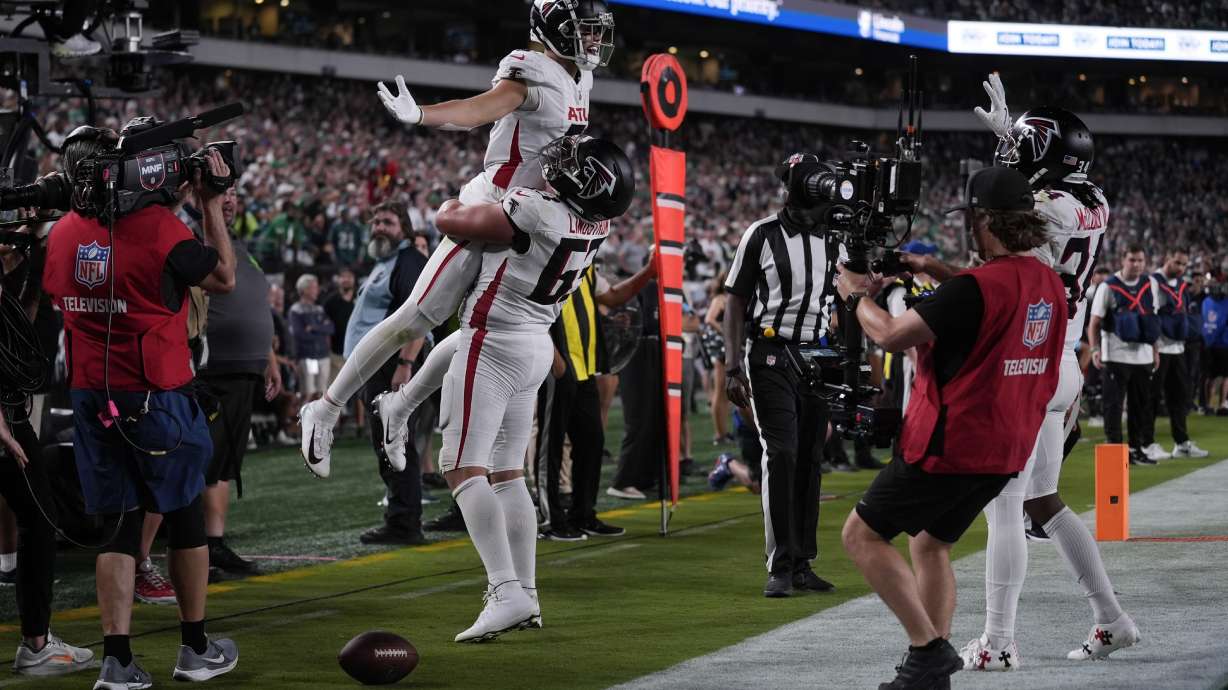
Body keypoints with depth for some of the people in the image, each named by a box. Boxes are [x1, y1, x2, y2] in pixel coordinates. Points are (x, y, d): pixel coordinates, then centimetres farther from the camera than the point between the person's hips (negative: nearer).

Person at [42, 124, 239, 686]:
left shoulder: (62, 233, 0)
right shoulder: (156, 226, -16)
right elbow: (224, 278, -1)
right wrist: (211, 205, 5)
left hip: (90, 397, 4)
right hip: (156, 397, -4)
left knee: (119, 525, 8)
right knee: (185, 517, 12)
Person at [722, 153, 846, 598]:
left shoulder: (835, 241, 9)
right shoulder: (762, 236, -3)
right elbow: (736, 302, 0)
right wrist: (733, 369, -7)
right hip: (771, 356, -4)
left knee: (809, 460, 5)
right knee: (781, 454, -12)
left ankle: (802, 564, 11)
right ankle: (780, 566, -8)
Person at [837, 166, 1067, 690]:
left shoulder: (974, 287, -21)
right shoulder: (1050, 285, 4)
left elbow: (891, 336, -18)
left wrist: (856, 296, 1)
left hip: (951, 447, -8)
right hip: (1007, 452, 9)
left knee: (862, 535, 3)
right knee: (930, 544, 23)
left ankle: (929, 647, -5)